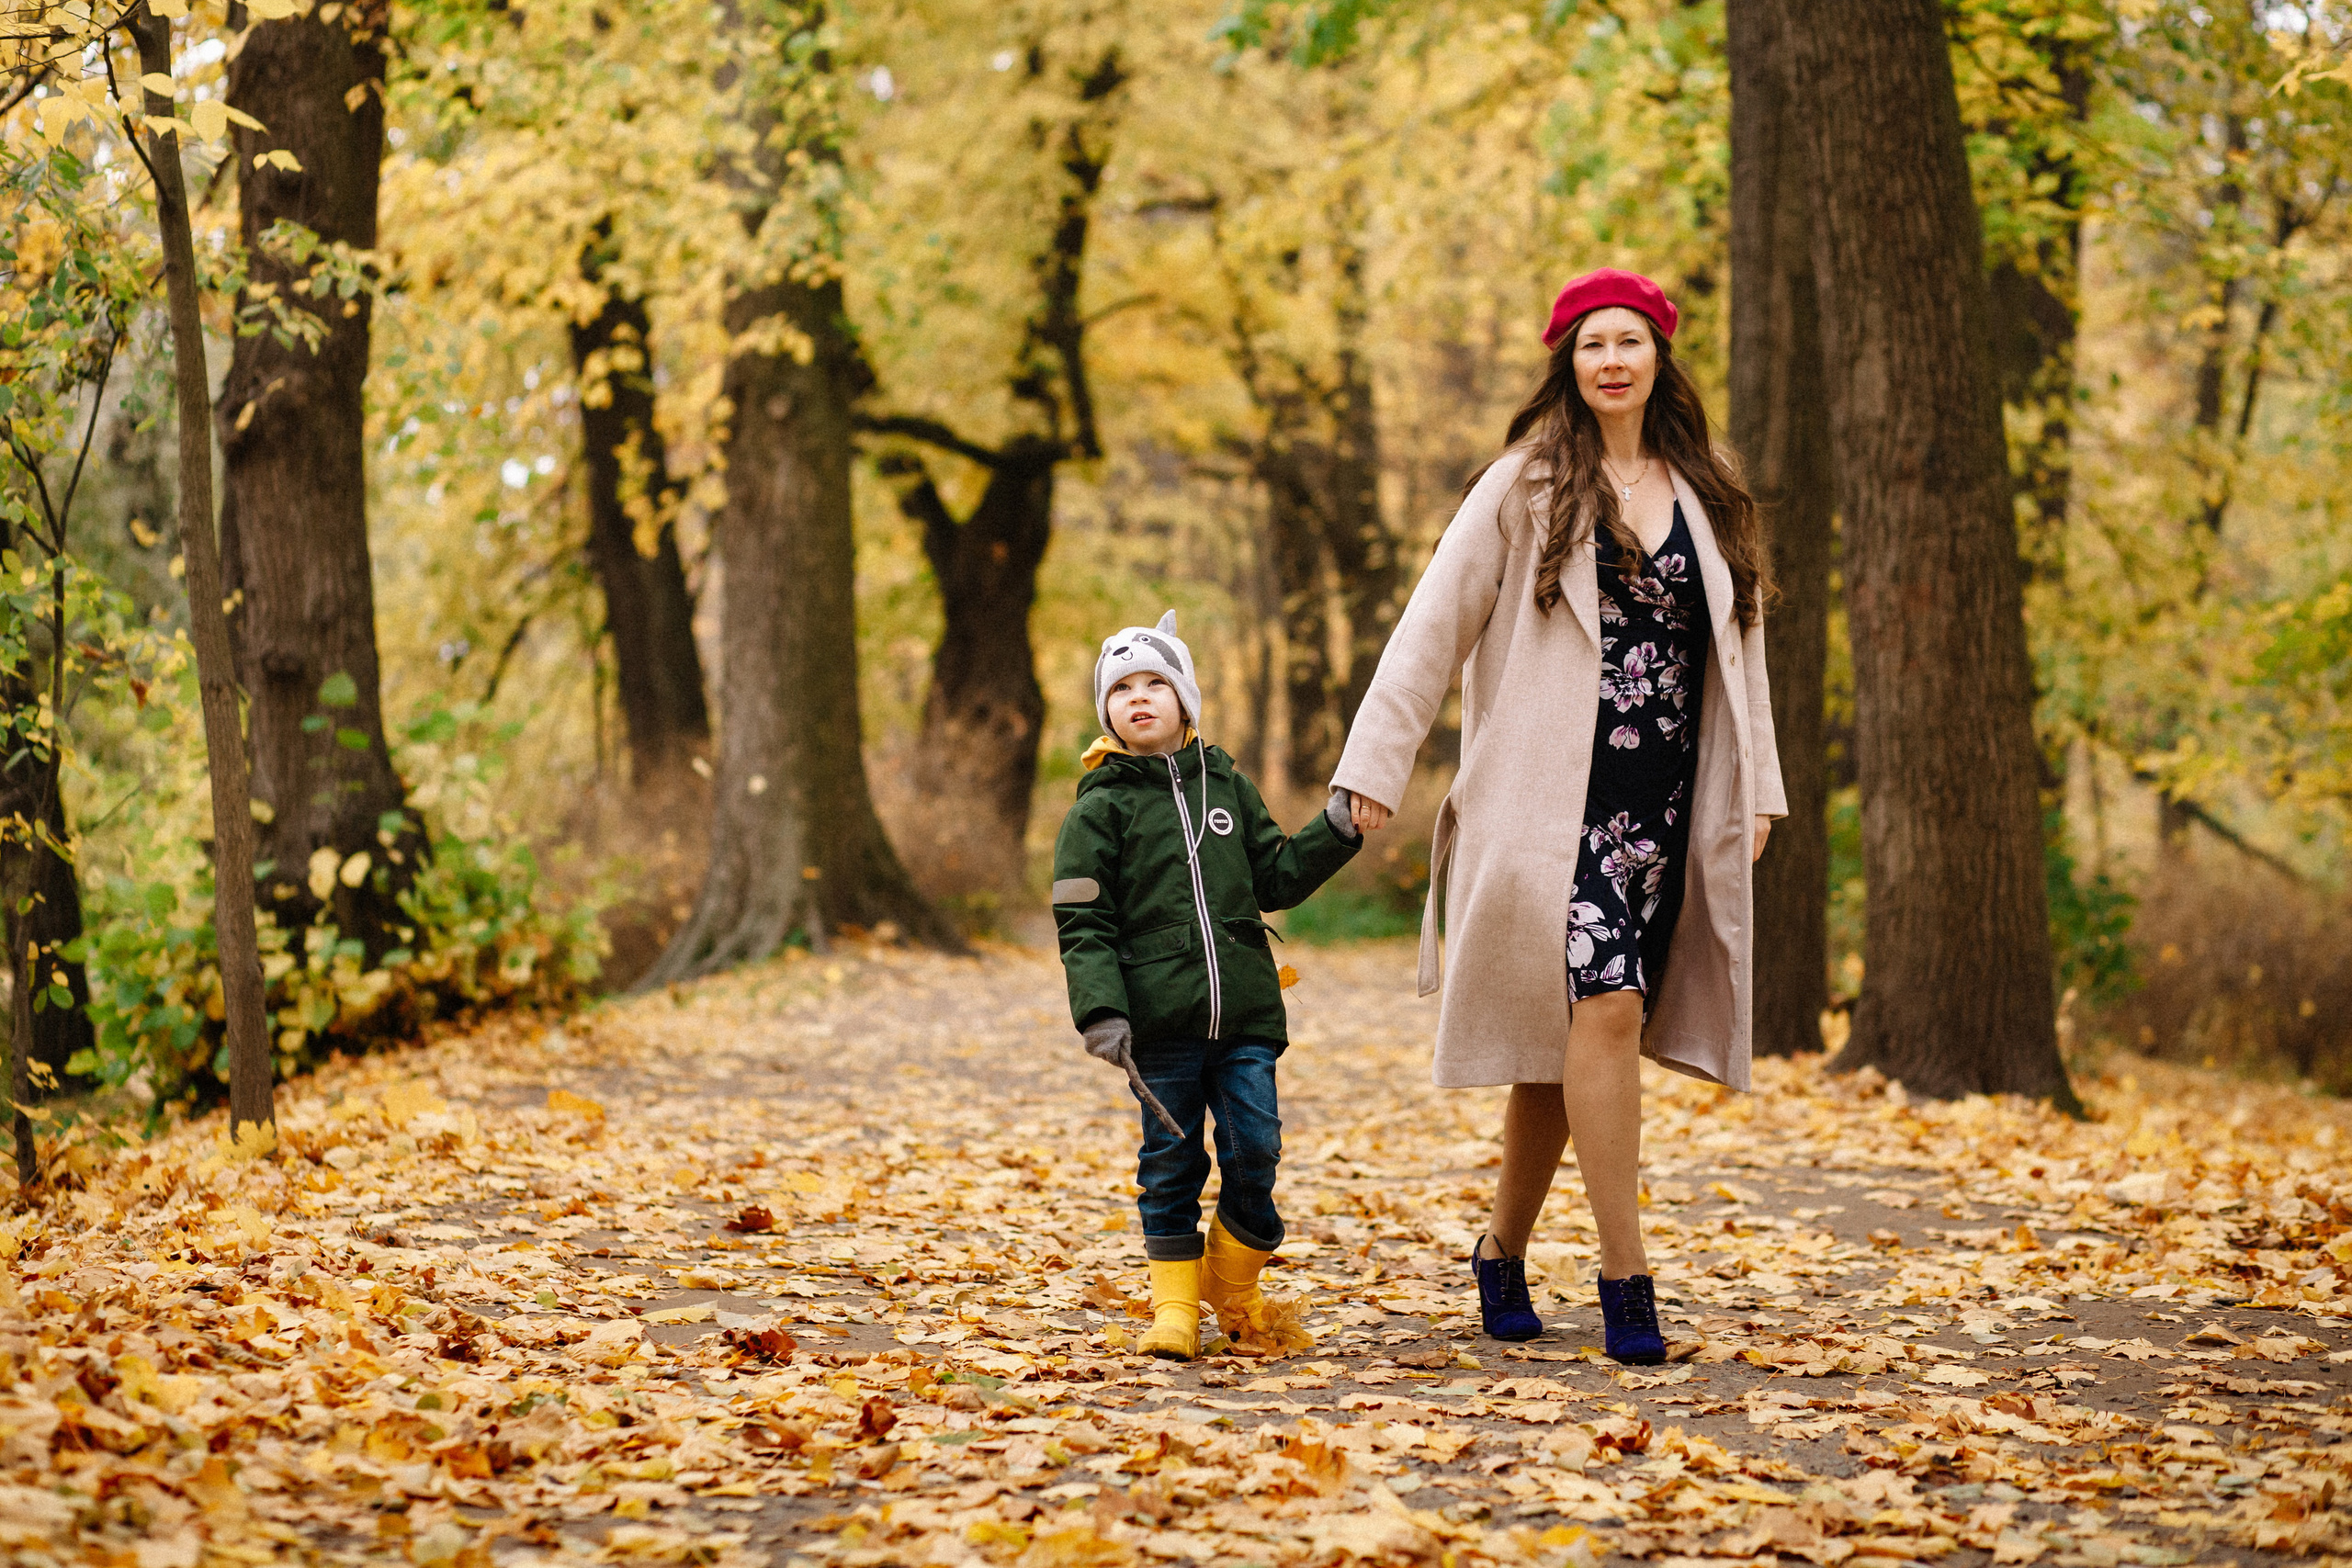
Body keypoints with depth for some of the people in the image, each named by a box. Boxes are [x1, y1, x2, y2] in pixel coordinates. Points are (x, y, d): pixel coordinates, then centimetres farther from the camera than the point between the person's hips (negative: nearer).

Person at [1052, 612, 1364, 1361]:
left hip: (1245, 1010, 3)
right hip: (1160, 1017, -3)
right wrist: (1100, 1011, -14)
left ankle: (1234, 1290, 19)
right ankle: (1175, 1305, 12)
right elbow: (1083, 924, -3)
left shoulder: (1227, 785, 14)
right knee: (1171, 1159, 2)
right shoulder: (1101, 807, 1)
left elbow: (1275, 877, 19)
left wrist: (1337, 830, 6)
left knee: (1256, 1148, 0)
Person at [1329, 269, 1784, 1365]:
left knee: (1559, 1035, 7)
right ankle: (1624, 1276, -16)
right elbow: (1433, 626, 0)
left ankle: (1503, 1254, 22)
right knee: (1606, 1005, -19)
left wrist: (1757, 786, 17)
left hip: (1664, 804, 5)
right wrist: (1375, 764, -5)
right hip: (1553, 798, -4)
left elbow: (1736, 647, 21)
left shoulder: (1705, 499, 14)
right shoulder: (1523, 488, 0)